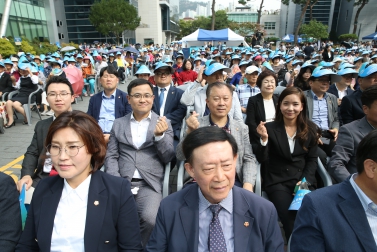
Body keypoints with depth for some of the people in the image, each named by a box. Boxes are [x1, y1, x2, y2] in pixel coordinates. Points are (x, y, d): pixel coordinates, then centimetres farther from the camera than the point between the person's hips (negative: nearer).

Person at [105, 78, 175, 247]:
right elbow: (111, 156, 9)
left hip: (150, 185, -1)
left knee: (151, 219, -27)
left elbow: (168, 158, 3)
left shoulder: (164, 124, 8)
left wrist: (160, 135, -14)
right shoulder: (118, 124, 13)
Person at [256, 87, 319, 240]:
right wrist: (264, 138, -23)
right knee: (292, 223, -19)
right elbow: (262, 160, -7)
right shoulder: (270, 128, -3)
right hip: (277, 181, -2)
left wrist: (305, 181, -7)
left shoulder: (310, 128, 6)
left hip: (303, 180, 3)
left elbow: (312, 159, 8)